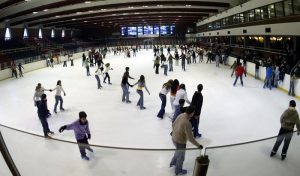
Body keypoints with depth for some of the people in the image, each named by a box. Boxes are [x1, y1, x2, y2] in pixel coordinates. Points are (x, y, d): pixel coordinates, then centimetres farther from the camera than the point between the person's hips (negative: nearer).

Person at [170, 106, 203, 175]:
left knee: (178, 151, 36)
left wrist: (174, 131, 29)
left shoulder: (180, 115, -10)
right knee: (181, 157, 21)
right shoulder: (187, 124, -37)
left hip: (174, 138, 8)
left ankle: (173, 163, 58)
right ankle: (178, 171, 46)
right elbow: (190, 138, -30)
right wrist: (198, 145, -16)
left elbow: (173, 124, 8)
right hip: (180, 142, -8)